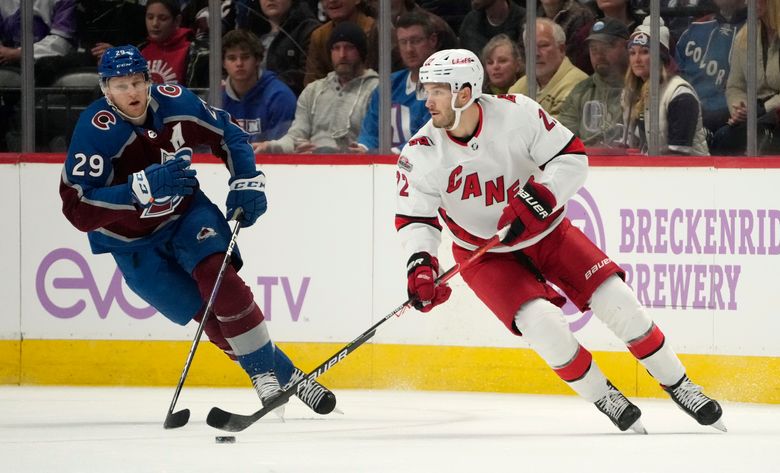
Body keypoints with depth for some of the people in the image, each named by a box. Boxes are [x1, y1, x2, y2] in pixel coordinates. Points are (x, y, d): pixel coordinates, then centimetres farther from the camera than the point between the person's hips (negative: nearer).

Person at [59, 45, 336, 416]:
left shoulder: (174, 103, -13)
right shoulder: (95, 131, -26)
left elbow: (228, 136, 6)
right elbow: (78, 209, -33)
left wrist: (247, 183, -6)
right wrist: (144, 187, -41)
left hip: (185, 212, 2)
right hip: (133, 242, -2)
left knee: (218, 276, -24)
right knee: (209, 314, -10)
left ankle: (266, 373, -16)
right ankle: (282, 373, 0)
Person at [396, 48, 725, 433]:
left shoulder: (516, 113, -21)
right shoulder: (421, 154, -19)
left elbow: (572, 157, -17)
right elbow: (414, 217, -15)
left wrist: (537, 198, -32)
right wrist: (420, 264, -33)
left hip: (546, 232, 1)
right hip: (485, 253, -1)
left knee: (617, 301, -8)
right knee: (542, 323, -23)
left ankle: (680, 387, 9)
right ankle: (605, 400, 0)